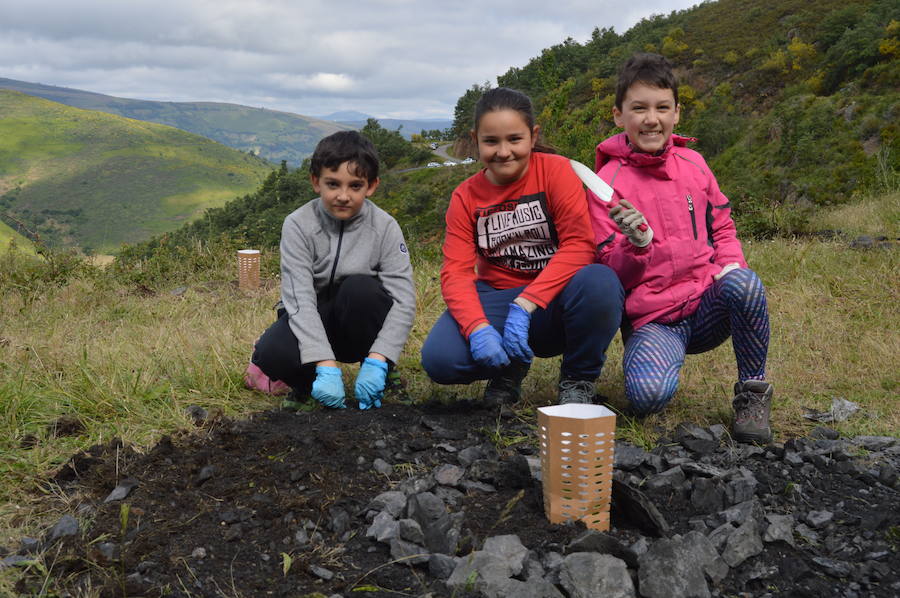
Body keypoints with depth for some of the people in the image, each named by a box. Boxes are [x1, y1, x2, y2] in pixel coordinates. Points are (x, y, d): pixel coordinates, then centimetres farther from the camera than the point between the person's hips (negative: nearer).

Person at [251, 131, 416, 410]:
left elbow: (404, 300, -20)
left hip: (359, 322, 0)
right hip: (311, 321, 0)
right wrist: (326, 365, -35)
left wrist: (377, 361, -32)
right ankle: (309, 383, 4)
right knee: (270, 355, -31)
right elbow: (300, 298, -24)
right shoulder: (298, 225, -16)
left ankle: (375, 380, -11)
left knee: (360, 287, -32)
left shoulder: (384, 227, -14)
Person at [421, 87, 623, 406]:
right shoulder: (465, 196, 1)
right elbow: (455, 272, -9)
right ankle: (510, 367, 9)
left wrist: (524, 306, -29)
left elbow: (579, 244, -18)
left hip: (553, 301, -2)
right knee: (438, 359, -26)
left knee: (599, 282, -36)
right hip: (497, 297, 2)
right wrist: (478, 329, -29)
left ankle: (578, 379, -6)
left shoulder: (556, 170, -7)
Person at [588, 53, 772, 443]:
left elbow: (722, 226, 19)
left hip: (707, 307, 3)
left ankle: (752, 391, -8)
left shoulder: (693, 163, 7)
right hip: (652, 321, -3)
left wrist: (729, 264, -2)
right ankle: (663, 356, 9)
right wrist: (636, 245, -26)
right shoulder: (608, 182, -5)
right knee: (646, 396, -31)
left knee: (743, 282, -32)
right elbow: (608, 273, -5)